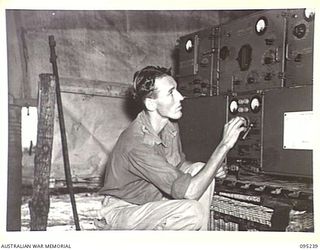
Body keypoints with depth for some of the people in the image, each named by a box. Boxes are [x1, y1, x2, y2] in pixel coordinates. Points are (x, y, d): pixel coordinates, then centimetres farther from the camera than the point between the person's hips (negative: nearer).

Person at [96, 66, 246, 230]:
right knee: (193, 211, -28)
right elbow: (189, 191, -36)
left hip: (155, 200, 9)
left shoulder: (170, 126, -4)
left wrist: (213, 167, -7)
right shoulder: (137, 144, -33)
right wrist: (225, 144, -31)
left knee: (199, 169, -7)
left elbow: (180, 163, 14)